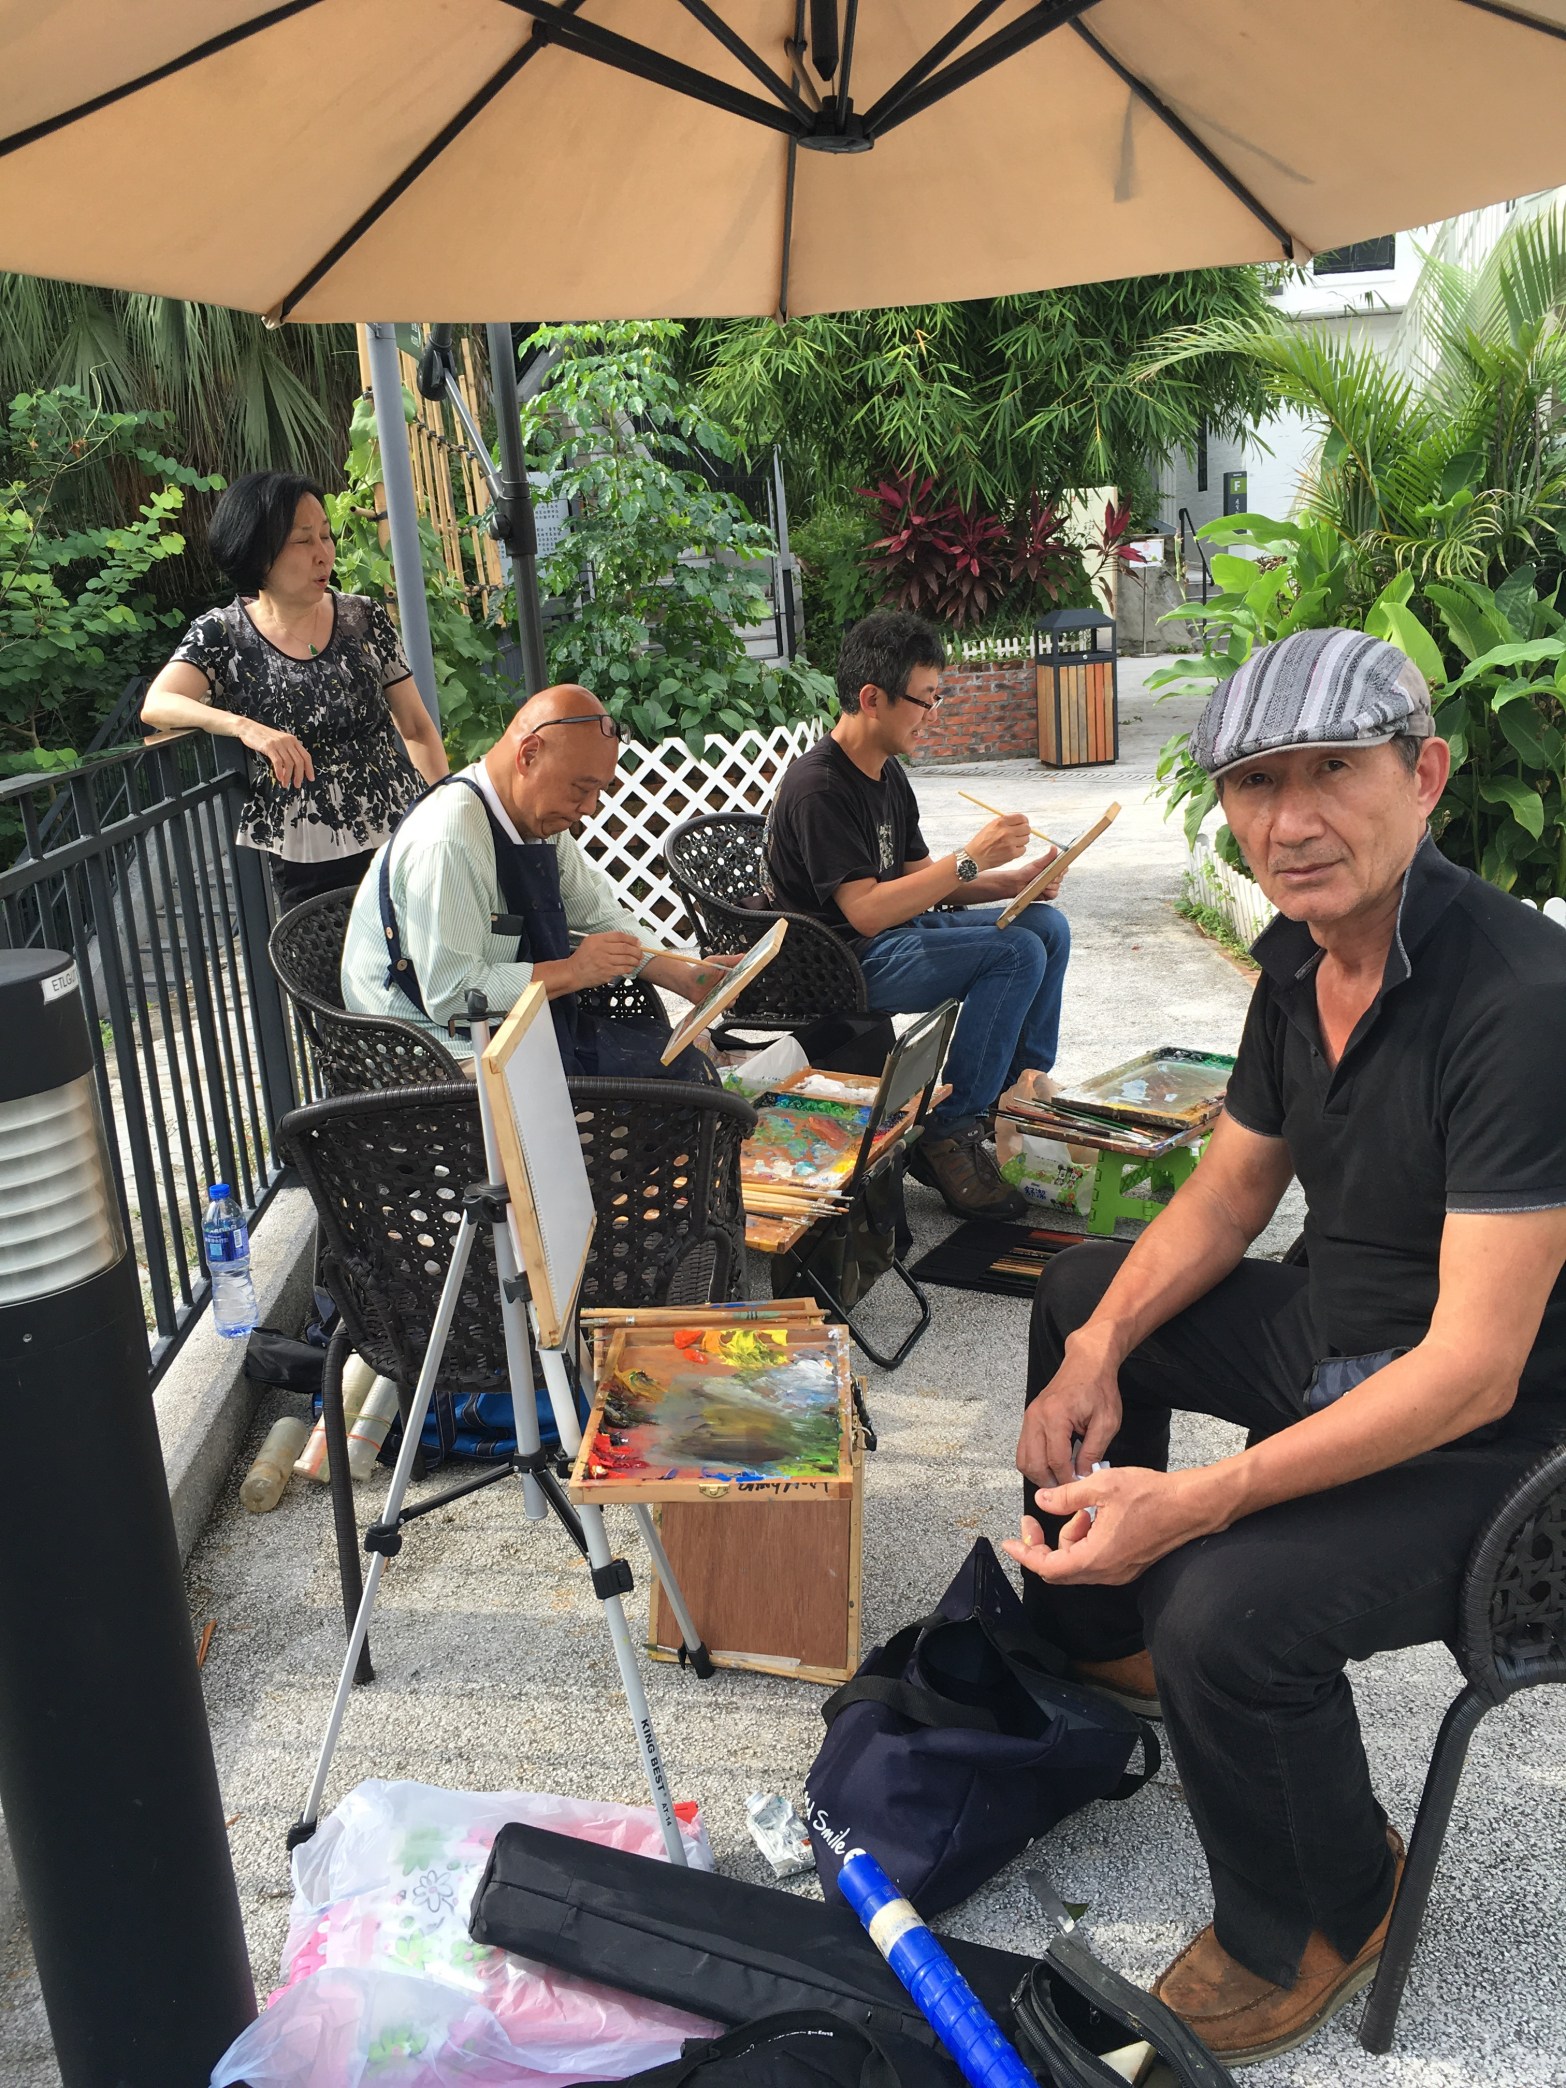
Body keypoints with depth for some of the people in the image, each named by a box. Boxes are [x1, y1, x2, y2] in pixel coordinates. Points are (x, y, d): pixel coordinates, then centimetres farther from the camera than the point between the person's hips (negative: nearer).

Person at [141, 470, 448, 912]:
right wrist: (246, 727, -37)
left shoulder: (365, 618, 3)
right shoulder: (221, 636, -3)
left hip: (404, 834, 2)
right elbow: (156, 705, -20)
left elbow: (417, 728, 10)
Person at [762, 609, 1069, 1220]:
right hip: (838, 967, -10)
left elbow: (919, 879, 15)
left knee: (1046, 925, 3)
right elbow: (865, 911, -27)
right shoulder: (819, 787, -20)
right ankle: (950, 1135, -18)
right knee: (1016, 953, -23)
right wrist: (971, 859, -25)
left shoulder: (886, 772, 11)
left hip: (892, 931, 10)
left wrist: (1012, 881, 0)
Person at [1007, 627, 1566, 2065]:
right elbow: (1228, 1193, 9)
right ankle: (1100, 1638, 34)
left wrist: (1192, 1503, -35)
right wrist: (1101, 1351, -7)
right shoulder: (1303, 957, -2)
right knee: (1083, 1294, 18)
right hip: (1334, 1336, 9)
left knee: (1232, 1609, -30)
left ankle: (1327, 1912, 5)